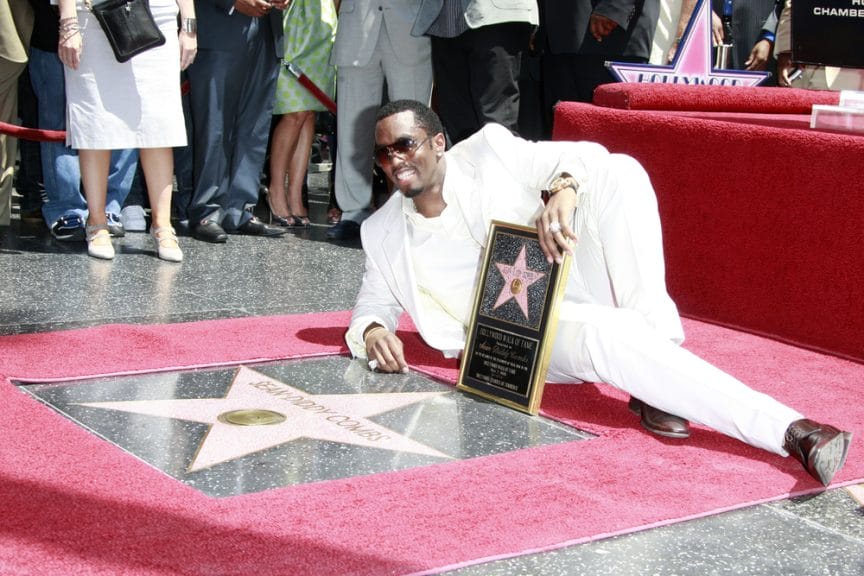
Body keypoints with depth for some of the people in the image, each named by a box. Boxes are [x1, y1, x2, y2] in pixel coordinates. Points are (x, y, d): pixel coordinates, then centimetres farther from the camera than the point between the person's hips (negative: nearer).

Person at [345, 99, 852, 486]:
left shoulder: (487, 151, 2)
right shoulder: (383, 233, 8)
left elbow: (588, 156, 0)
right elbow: (373, 306, 18)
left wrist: (564, 190, -24)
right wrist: (373, 333, -8)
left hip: (574, 284, 1)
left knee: (619, 171, -22)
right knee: (602, 334, -37)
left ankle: (654, 333, -25)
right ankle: (789, 430, -45)